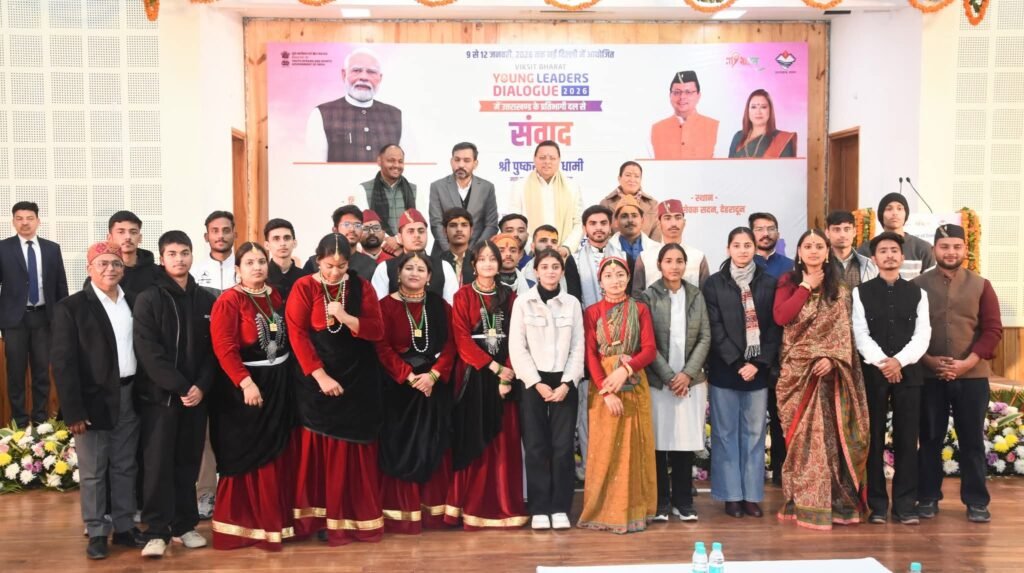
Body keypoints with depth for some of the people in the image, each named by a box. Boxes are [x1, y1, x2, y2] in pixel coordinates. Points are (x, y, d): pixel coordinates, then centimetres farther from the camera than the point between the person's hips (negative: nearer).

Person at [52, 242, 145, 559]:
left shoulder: (134, 303, 7)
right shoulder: (70, 307, -7)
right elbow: (62, 362, -10)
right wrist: (73, 410, -15)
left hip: (129, 397, 4)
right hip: (94, 401, -4)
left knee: (125, 467, 13)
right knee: (93, 472, 7)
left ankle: (124, 526, 25)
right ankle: (96, 532, 19)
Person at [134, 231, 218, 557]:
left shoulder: (207, 300, 8)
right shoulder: (148, 299, -3)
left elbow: (213, 348, 5)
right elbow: (147, 350, -11)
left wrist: (201, 386, -9)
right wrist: (179, 387, -16)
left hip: (196, 394, 3)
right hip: (159, 394, -3)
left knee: (188, 463, 9)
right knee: (158, 463, -2)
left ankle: (184, 524, 19)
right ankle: (157, 531, 5)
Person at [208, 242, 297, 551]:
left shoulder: (275, 296, 9)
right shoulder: (229, 300, -11)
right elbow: (224, 347, -19)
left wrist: (289, 372, 6)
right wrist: (246, 382, -25)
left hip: (279, 382, 6)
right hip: (244, 385, -6)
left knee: (276, 454, 12)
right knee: (246, 456, 2)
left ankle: (275, 518, 24)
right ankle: (243, 523, 13)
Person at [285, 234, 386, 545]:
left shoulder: (362, 287, 3)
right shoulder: (303, 287, -3)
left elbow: (377, 331, -3)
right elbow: (297, 334, -10)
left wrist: (345, 317, -19)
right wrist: (320, 376, -16)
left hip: (358, 380, 2)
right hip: (317, 380, -1)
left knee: (355, 451, 6)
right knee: (319, 450, 2)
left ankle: (357, 516, 16)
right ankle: (322, 517, 12)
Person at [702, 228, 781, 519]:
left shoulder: (769, 283, 5)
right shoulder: (714, 284, 1)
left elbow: (774, 328, 2)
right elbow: (716, 330, -5)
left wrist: (759, 363, -9)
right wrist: (737, 364, -12)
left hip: (758, 369, 2)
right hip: (724, 370, -1)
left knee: (754, 433, 6)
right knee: (726, 433, 4)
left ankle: (752, 495, 15)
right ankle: (731, 494, 12)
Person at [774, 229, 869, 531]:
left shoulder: (839, 288, 9)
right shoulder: (788, 282, 5)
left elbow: (844, 329, 1)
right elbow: (781, 317, -12)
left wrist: (832, 358, -15)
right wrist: (806, 286, -7)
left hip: (828, 369, 1)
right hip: (797, 370, -1)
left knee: (828, 434, 0)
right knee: (802, 436, -2)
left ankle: (831, 501, 8)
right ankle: (802, 502, 4)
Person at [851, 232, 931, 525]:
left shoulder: (917, 293, 9)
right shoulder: (861, 292, 5)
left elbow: (923, 335, -1)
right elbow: (860, 334, -4)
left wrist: (899, 361, -16)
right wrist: (882, 362, -17)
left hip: (908, 373, 1)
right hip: (872, 372, -1)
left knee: (907, 440, 2)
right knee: (874, 440, 2)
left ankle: (905, 504, 10)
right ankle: (877, 504, 10)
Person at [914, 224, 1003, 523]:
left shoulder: (981, 286, 5)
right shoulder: (918, 285, 3)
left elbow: (993, 329, 0)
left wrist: (969, 362, -12)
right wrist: (927, 359, -12)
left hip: (972, 376, 1)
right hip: (928, 375, 0)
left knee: (972, 440, 5)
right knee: (930, 439, 7)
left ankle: (976, 501, 14)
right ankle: (928, 498, 16)